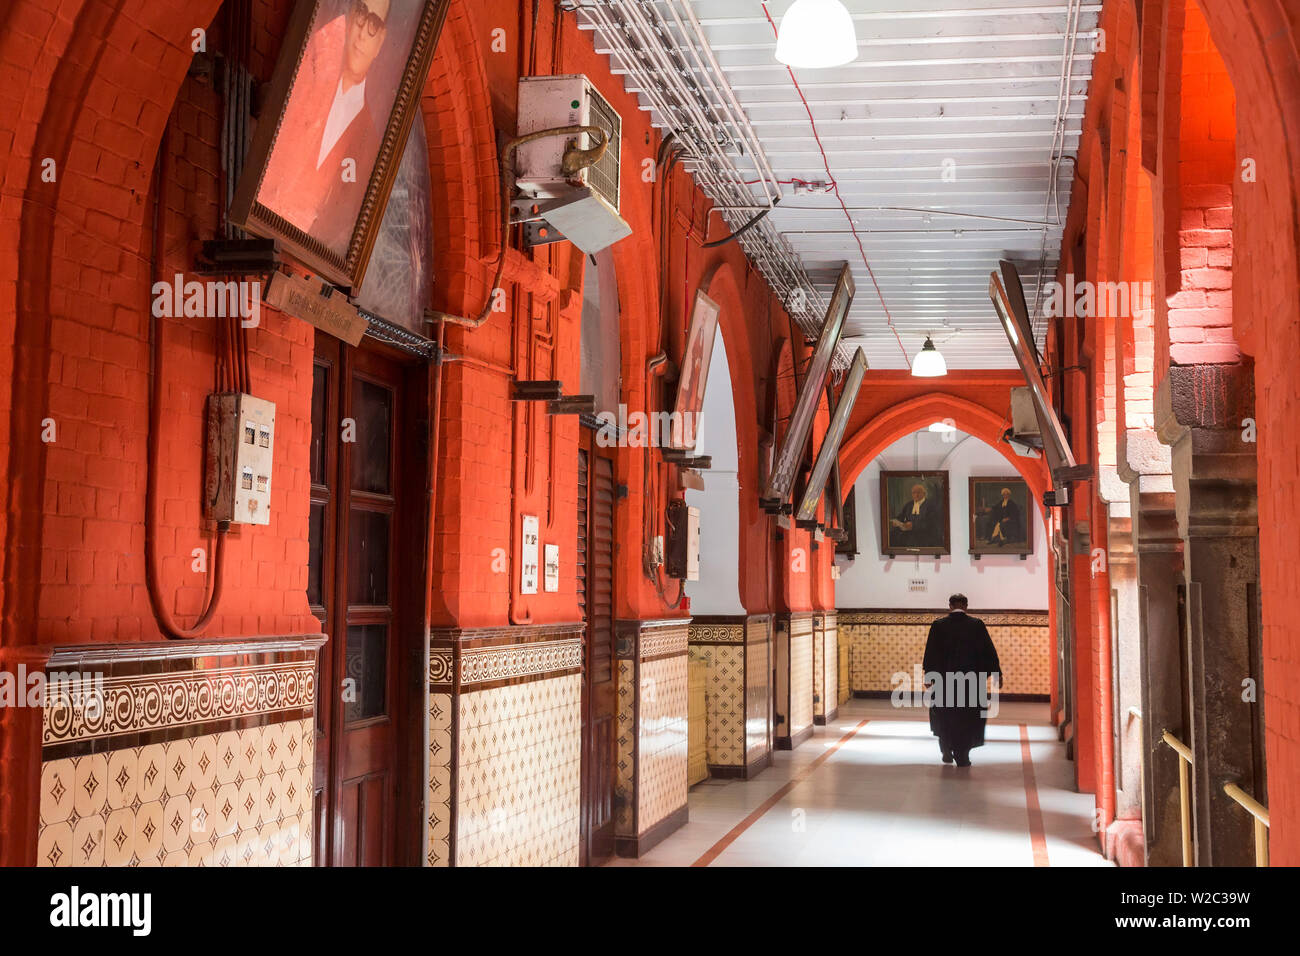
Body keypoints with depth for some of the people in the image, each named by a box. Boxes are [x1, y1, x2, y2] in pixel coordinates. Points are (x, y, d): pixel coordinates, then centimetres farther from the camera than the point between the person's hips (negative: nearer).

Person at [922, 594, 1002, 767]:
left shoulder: (938, 625, -4)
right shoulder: (977, 625, -4)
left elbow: (931, 652, -2)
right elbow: (989, 650, -1)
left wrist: (928, 676, 4)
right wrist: (997, 673, 6)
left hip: (944, 679, 1)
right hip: (971, 679, -1)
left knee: (945, 716, 18)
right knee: (967, 718, 9)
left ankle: (947, 752, 24)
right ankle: (962, 755, 6)